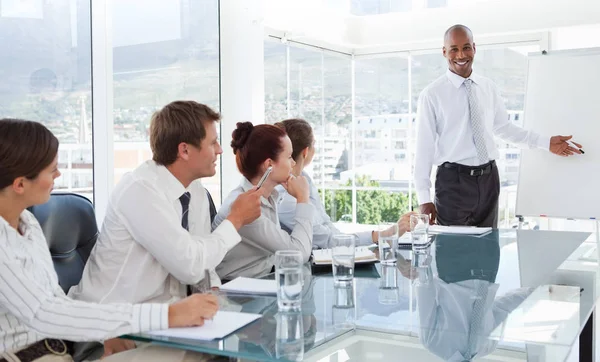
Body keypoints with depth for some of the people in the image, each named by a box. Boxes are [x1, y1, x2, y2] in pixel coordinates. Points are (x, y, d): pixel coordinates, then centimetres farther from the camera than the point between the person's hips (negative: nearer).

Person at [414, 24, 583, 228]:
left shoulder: (488, 88, 6)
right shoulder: (432, 94, -7)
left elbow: (503, 128, 18)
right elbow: (424, 146, -7)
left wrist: (546, 143, 11)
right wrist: (424, 199, -9)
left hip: (488, 178, 5)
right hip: (453, 180, -4)